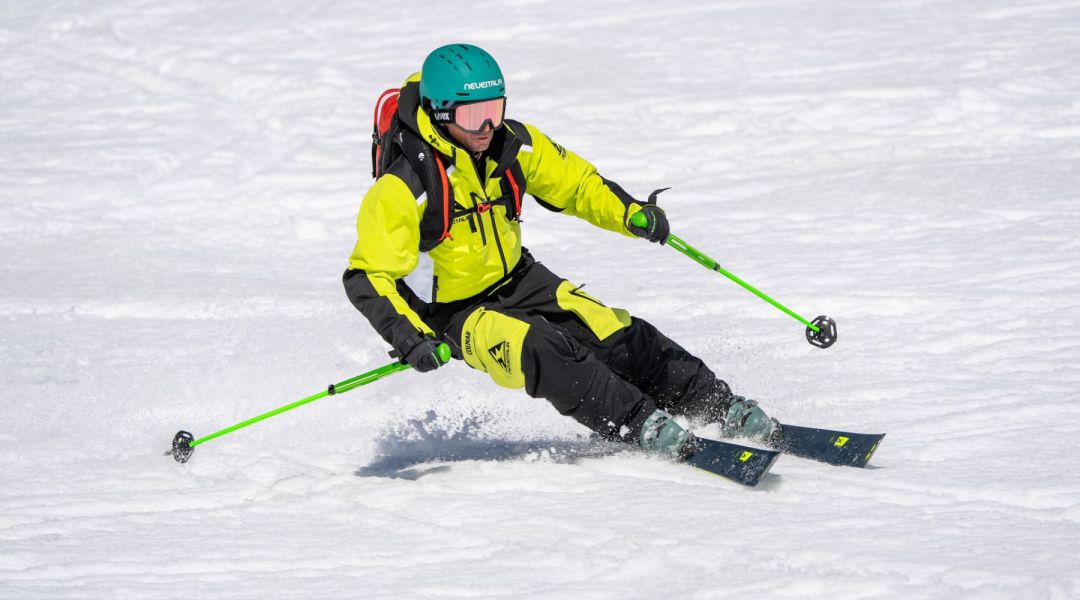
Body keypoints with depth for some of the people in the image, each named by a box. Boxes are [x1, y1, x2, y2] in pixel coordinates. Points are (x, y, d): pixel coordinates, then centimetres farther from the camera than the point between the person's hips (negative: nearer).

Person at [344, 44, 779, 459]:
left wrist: (631, 213, -16)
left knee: (618, 336, -10)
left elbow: (576, 182, 2)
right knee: (545, 354, -30)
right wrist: (409, 337, -36)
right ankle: (641, 427, -26)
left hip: (520, 281, 5)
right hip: (457, 312, -5)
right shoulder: (403, 186, -26)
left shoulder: (513, 144, -11)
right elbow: (369, 277, -23)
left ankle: (720, 406, -3)